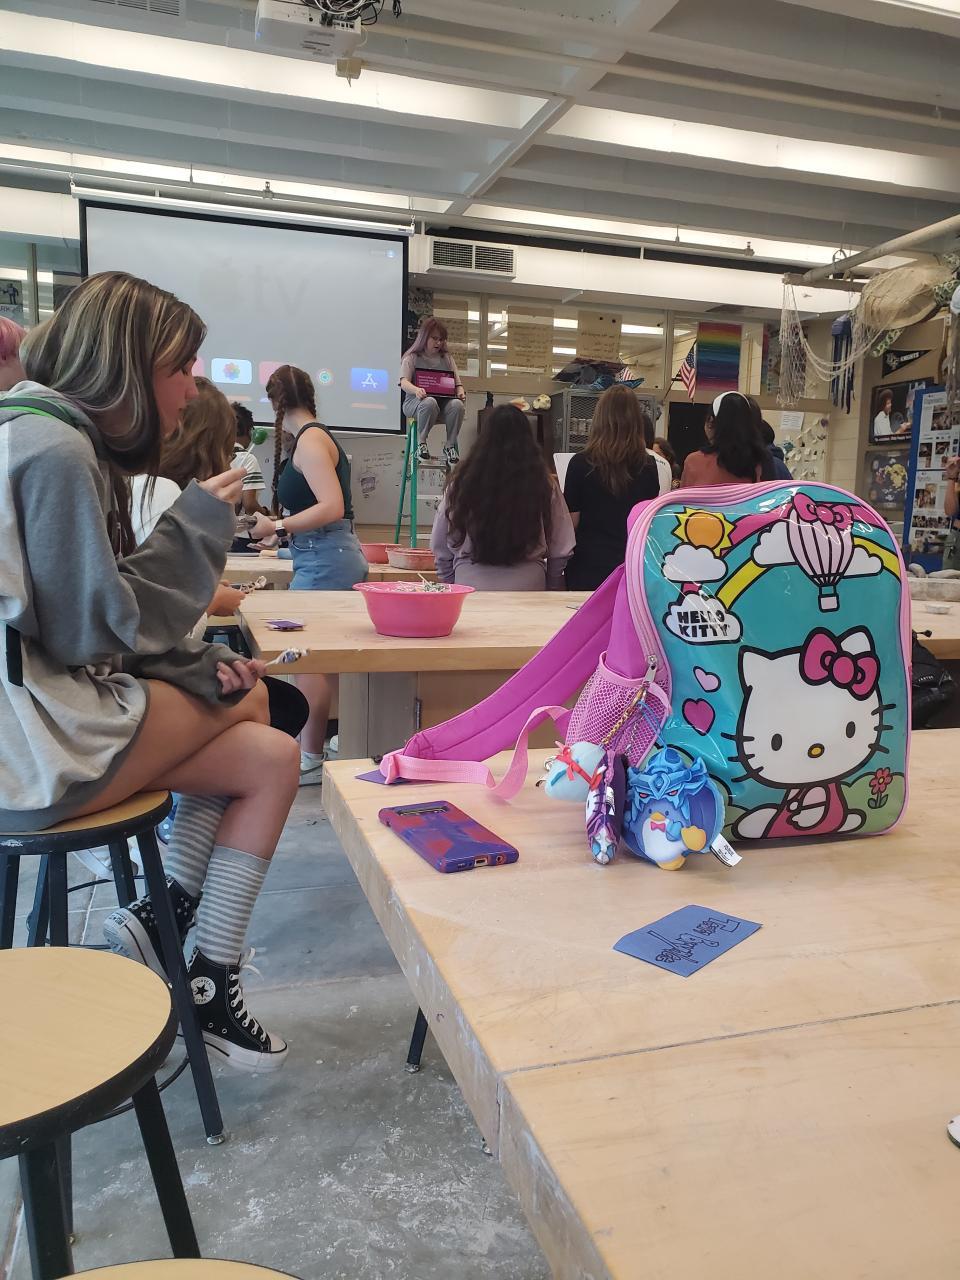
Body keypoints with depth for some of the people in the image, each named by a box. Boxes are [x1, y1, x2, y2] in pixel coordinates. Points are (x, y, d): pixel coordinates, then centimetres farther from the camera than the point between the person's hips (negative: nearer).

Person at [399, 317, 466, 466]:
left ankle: (450, 446, -14)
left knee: (457, 404, -32)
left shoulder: (447, 358, 18)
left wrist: (460, 392, -13)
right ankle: (421, 443, -20)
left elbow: (457, 383, 13)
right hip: (415, 401, -3)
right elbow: (404, 382, -9)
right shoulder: (412, 357, 7)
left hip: (443, 400, 3)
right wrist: (416, 390, -32)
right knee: (429, 402, -40)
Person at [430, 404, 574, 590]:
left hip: (470, 586, 1)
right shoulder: (544, 486, -3)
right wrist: (551, 588, 18)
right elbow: (561, 551, 3)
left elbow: (440, 548, 8)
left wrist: (449, 585, 21)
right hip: (529, 586, 0)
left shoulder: (461, 483, -1)